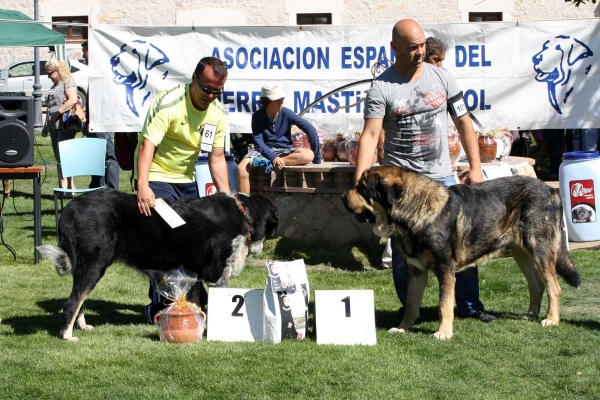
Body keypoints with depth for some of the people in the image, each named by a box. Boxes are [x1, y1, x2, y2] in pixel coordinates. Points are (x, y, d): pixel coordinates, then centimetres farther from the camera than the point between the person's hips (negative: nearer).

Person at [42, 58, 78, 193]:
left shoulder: (68, 82, -5)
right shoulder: (55, 85, 23)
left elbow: (73, 100, -20)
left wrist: (58, 112, -20)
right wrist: (46, 126, 23)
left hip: (65, 125, -9)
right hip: (54, 126, 9)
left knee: (63, 156, -14)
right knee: (59, 158, 5)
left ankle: (67, 187, -13)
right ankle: (68, 188, 7)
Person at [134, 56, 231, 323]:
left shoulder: (217, 113, -2)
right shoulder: (169, 103, -23)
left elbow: (217, 158, 2)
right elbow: (147, 145, -32)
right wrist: (143, 187, -44)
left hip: (186, 181, 7)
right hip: (156, 178, -7)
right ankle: (160, 309, -6)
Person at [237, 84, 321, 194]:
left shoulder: (286, 113, -6)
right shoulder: (258, 116, -5)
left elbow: (311, 130, -8)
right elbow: (258, 142, -13)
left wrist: (317, 158, -10)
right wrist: (273, 158, -30)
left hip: (284, 151, 1)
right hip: (265, 151, 0)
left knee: (308, 155, -32)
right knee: (242, 168, -31)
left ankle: (265, 162, -34)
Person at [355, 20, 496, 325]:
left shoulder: (441, 78, 4)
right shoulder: (381, 88, -6)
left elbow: (464, 124, 8)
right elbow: (370, 135, -14)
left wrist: (475, 168, 0)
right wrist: (359, 182, -27)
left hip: (442, 177, 3)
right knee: (403, 251, 3)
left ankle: (470, 305, 17)